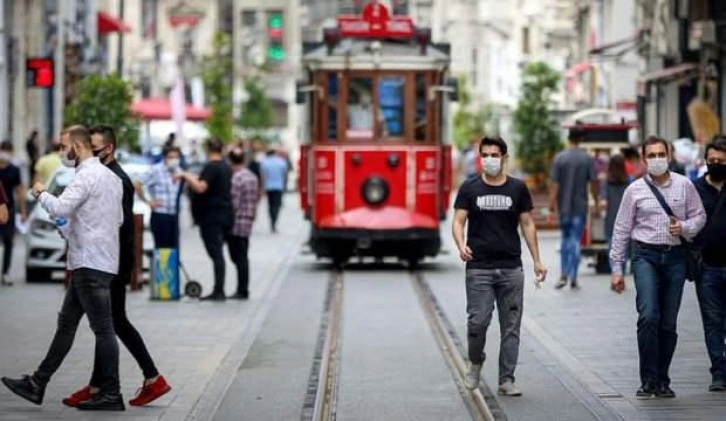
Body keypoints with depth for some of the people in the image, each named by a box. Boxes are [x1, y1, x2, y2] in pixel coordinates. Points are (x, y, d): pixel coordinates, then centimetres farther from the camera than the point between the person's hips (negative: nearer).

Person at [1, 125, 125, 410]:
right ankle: (38, 384, 16)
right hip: (91, 262, 10)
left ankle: (111, 394, 0)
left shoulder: (87, 175, -14)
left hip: (91, 264, -10)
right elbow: (118, 219, 22)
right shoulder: (110, 176, 17)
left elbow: (60, 208, -25)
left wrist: (40, 194, -5)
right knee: (66, 323, 11)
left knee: (102, 328, -5)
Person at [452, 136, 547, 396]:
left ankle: (506, 380, 8)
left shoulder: (518, 189, 7)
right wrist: (461, 245, -20)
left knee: (511, 326, 1)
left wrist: (537, 260, 5)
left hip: (511, 268, 1)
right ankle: (476, 362, 21)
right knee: (478, 322, -7)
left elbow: (528, 224, 10)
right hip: (479, 269, -1)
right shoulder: (470, 188, 4)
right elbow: (458, 221, 0)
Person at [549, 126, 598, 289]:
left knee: (566, 239, 16)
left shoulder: (559, 158, -3)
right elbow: (593, 182, -5)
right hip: (580, 206, -1)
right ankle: (573, 279, -1)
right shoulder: (587, 159, -5)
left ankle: (563, 275, 8)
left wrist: (552, 203, -3)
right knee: (575, 240, 1)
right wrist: (596, 201, 6)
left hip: (563, 206, 1)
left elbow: (554, 183, -6)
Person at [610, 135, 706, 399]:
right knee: (648, 316, -17)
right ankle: (648, 380, -10)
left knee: (669, 323, 5)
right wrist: (617, 269, 4)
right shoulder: (635, 190, 2)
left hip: (675, 256, 2)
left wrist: (684, 228, -11)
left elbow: (699, 216, 12)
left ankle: (662, 380, 16)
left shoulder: (684, 186, 4)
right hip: (646, 255, -2)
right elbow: (621, 230, 6)